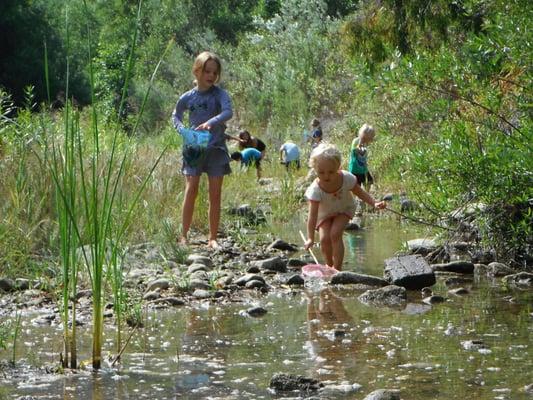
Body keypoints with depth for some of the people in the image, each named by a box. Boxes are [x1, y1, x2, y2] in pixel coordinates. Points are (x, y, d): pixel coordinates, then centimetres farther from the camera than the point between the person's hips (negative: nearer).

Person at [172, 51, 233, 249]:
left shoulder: (220, 94, -3)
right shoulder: (187, 97, 4)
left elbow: (228, 112, -22)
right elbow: (176, 116, 21)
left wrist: (211, 122, -38)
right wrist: (182, 130, 2)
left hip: (216, 148, -1)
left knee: (215, 194, 1)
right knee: (191, 189, -9)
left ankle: (212, 238, 6)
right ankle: (184, 236, -5)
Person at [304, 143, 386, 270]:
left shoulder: (346, 178, -31)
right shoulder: (316, 189, -37)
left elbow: (360, 192, -12)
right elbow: (312, 215, -39)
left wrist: (374, 203, -26)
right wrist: (310, 238, -46)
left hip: (344, 209, 0)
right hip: (324, 213, 0)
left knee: (335, 234, -22)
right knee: (324, 239, -15)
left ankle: (337, 268, -12)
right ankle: (329, 265, 14)